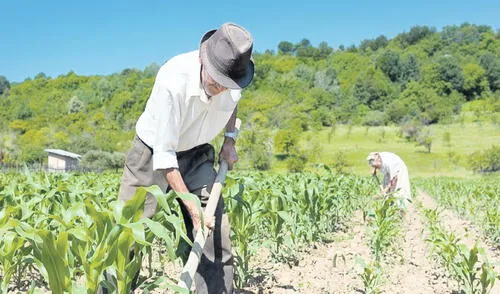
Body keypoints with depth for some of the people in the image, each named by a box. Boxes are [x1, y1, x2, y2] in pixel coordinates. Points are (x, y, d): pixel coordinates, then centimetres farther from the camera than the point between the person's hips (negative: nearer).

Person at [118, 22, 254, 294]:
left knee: (216, 230, -4)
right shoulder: (172, 81, -34)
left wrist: (230, 140, 0)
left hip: (195, 155, 4)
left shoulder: (234, 77, -17)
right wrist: (190, 205, -30)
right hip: (153, 153, -4)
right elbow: (164, 154, -28)